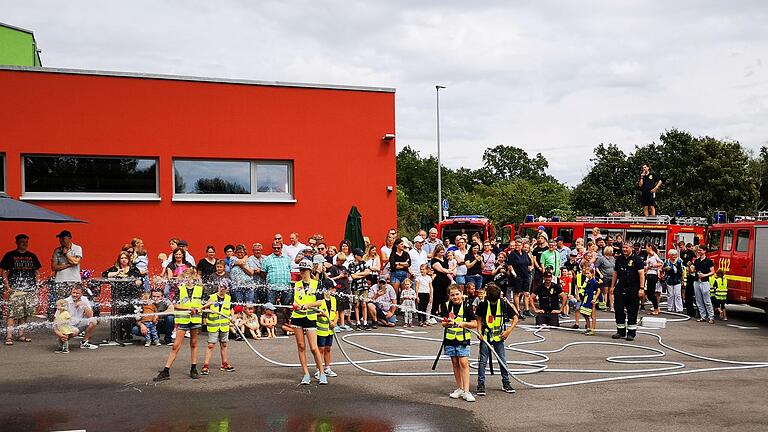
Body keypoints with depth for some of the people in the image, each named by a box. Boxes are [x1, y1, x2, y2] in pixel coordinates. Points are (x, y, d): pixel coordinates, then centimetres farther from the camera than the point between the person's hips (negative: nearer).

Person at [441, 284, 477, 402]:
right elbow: (443, 323, 3)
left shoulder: (467, 306, -3)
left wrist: (464, 323, -20)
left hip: (463, 339, -3)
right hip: (450, 339, 3)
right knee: (455, 364, 10)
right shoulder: (446, 306, 5)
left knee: (463, 363, -10)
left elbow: (474, 324, -3)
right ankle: (459, 389, 21)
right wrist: (447, 323, -19)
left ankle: (466, 391, -10)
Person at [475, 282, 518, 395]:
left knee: (503, 360, 4)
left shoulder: (504, 303, -8)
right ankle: (481, 384, 4)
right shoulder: (483, 304, -8)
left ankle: (506, 383, 18)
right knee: (483, 361, -2)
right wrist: (479, 332, -9)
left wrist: (508, 331, -9)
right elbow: (479, 319, 3)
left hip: (499, 336, 1)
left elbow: (515, 318, 0)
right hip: (485, 336, -1)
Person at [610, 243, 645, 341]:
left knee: (632, 311, 0)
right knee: (619, 310, 4)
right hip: (620, 288, 5)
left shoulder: (636, 259, -4)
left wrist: (641, 288, -15)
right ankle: (620, 331, 15)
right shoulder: (619, 259, 12)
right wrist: (612, 286, 15)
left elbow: (641, 274, -8)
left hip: (633, 289, -5)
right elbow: (615, 273, 19)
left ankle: (631, 333, 9)